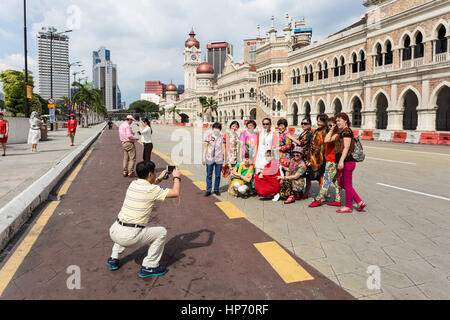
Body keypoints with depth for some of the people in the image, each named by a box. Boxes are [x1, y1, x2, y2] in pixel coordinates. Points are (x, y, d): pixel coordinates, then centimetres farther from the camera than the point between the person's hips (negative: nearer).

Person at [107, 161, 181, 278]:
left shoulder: (133, 184, 10)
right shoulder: (151, 189, -12)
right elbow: (175, 193, -8)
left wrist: (159, 179, 35)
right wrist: (176, 177, 8)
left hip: (114, 232, 7)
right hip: (130, 236, -7)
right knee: (162, 232, 10)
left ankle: (114, 259, 38)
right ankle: (149, 267, 13)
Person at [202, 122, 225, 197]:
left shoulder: (222, 137, 6)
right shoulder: (208, 136, 3)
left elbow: (223, 149, 8)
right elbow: (205, 147, 5)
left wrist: (224, 159, 5)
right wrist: (204, 158, 1)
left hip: (219, 159, 1)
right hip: (209, 158, -1)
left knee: (218, 175, 7)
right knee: (209, 175, 3)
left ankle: (216, 189, 20)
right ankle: (208, 190, 12)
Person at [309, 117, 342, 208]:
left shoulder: (336, 135, -13)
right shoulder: (331, 134, 16)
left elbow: (327, 141, -30)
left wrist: (331, 130, -22)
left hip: (332, 161, -10)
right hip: (329, 161, 10)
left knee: (326, 180, -5)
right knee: (335, 181, 11)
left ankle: (319, 200, -1)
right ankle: (337, 201, 16)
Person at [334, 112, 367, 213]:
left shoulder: (347, 131, -12)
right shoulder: (341, 132, 17)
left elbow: (346, 147, -21)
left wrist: (341, 160, -26)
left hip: (347, 162, -10)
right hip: (344, 162, 10)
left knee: (347, 185, 1)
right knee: (342, 183, 15)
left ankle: (348, 207, 14)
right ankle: (360, 202, 20)